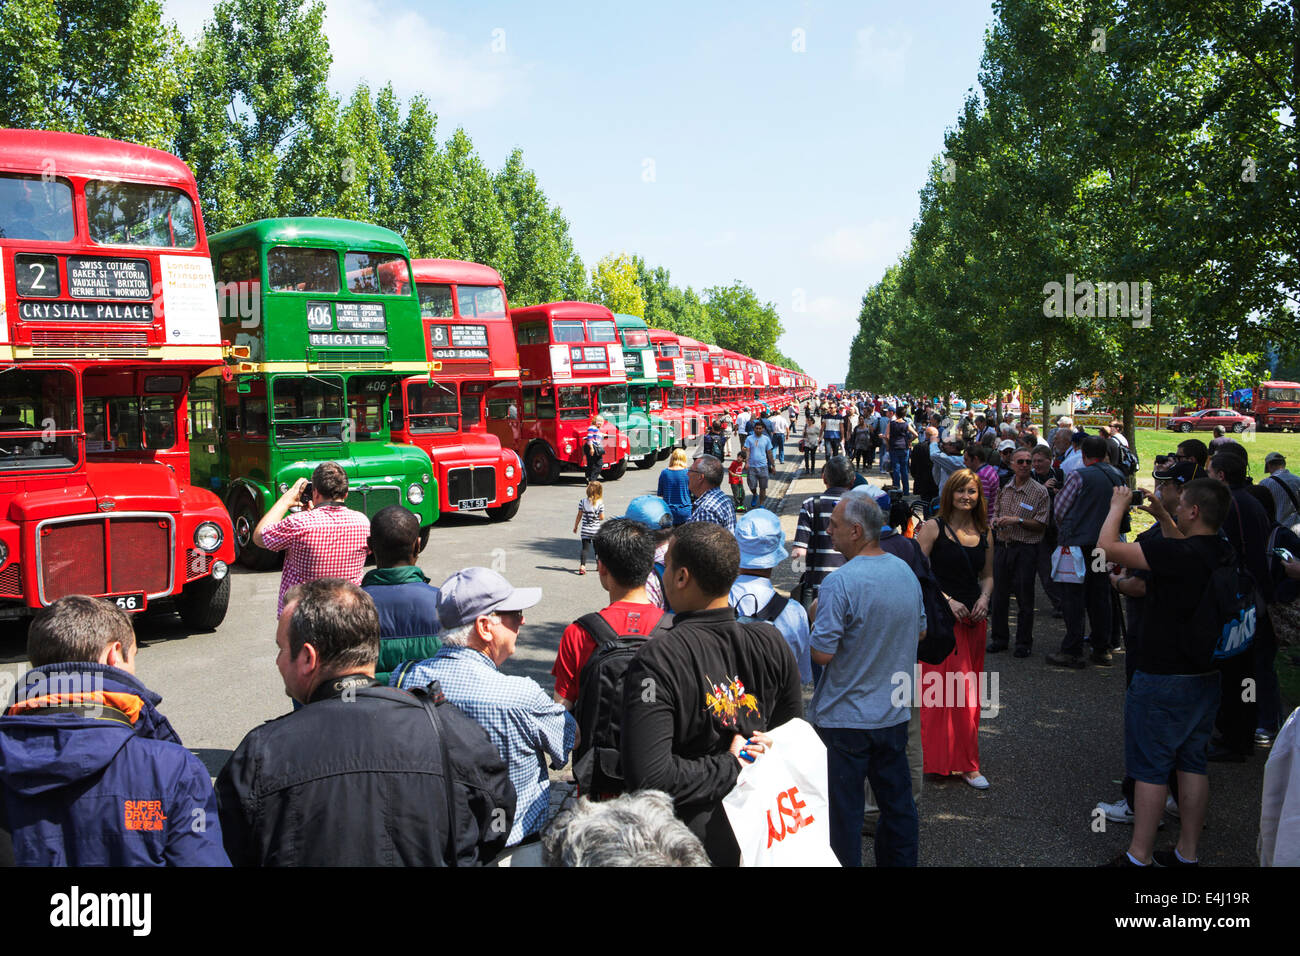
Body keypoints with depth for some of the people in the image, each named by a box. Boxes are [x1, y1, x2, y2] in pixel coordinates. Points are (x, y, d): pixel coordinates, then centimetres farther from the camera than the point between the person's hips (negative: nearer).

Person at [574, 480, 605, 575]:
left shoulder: (582, 501, -6)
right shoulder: (600, 503, -10)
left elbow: (579, 516, -3)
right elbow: (601, 517, -8)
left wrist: (575, 526, 10)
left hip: (585, 530, 0)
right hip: (596, 530, 0)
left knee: (585, 548, -1)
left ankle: (582, 565, -19)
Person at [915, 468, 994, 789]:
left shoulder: (984, 533, 11)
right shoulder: (933, 528, -6)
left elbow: (987, 575, 19)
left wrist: (984, 599, 0)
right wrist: (947, 601, -17)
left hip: (973, 618, 6)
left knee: (968, 691, 10)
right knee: (947, 688, -6)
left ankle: (961, 760, 21)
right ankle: (966, 764, 4)